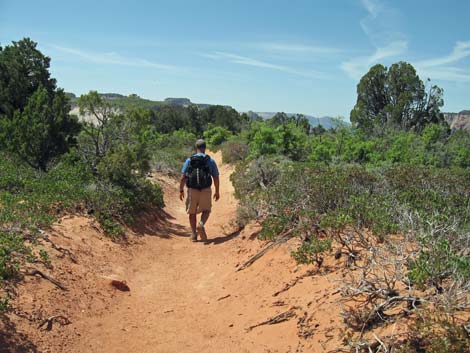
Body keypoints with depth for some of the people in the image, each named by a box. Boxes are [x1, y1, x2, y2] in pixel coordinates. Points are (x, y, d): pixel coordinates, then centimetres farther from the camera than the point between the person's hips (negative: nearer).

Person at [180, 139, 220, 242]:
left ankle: (194, 234, 16)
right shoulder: (210, 161, 2)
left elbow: (183, 177, -3)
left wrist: (181, 190, 7)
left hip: (192, 190, 1)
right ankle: (201, 224, -12)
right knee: (206, 210, 16)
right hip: (206, 190, 0)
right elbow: (216, 178, 2)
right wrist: (217, 192, 12)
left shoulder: (189, 160, 2)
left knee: (192, 212, 15)